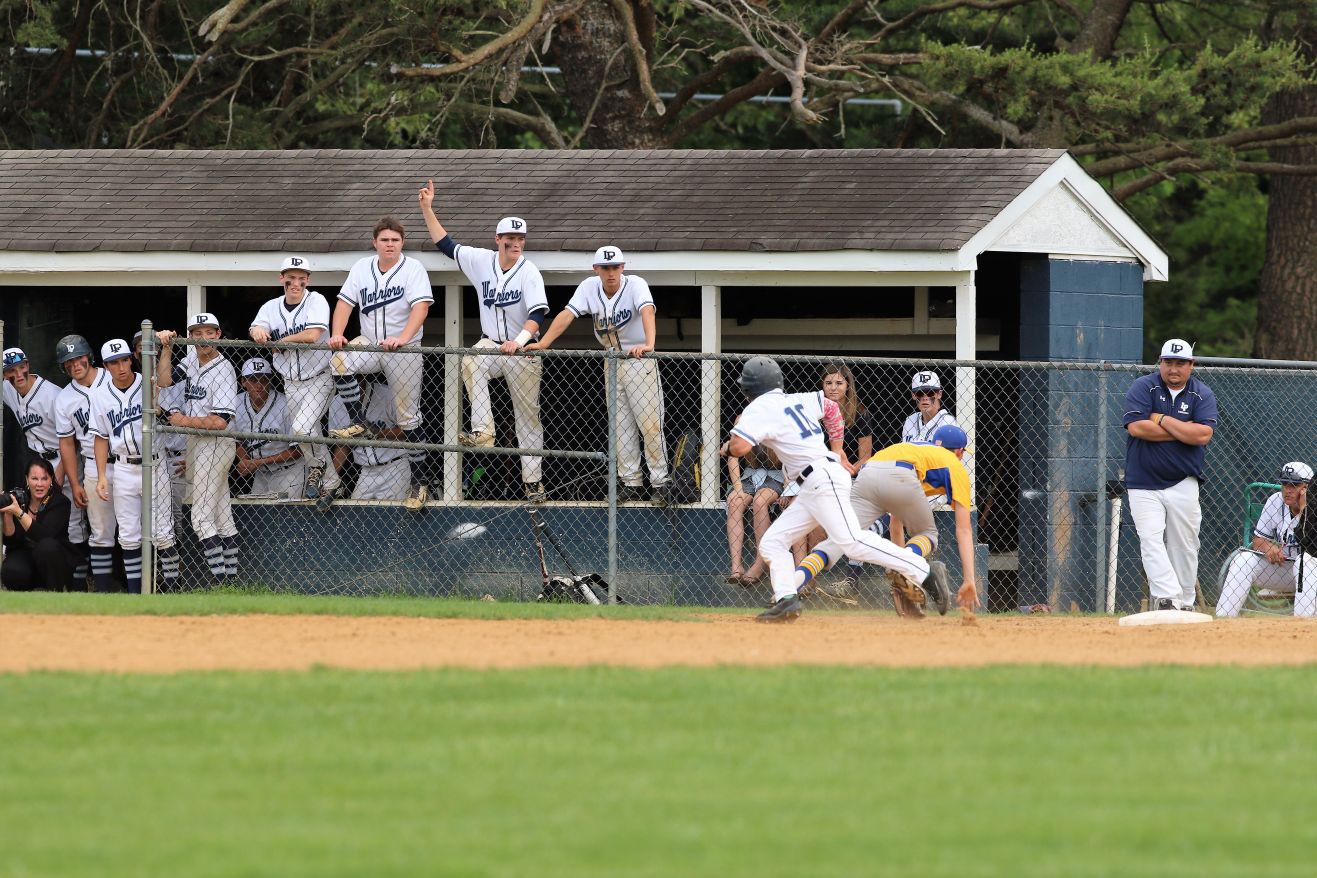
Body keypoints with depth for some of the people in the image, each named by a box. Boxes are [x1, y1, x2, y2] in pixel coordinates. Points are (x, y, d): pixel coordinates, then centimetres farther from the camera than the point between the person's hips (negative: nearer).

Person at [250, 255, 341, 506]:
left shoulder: (316, 301, -11)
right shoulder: (271, 307, 5)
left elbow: (312, 335, -24)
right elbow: (255, 329, -11)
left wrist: (279, 342, -13)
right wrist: (258, 332, -37)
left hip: (318, 379, -6)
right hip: (291, 382, 6)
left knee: (301, 429, -22)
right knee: (305, 435, 8)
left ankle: (317, 467, 1)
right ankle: (329, 481, 23)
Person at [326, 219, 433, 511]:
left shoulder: (413, 269, -10)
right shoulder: (362, 268, 3)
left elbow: (421, 307, -22)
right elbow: (345, 301, 0)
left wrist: (403, 338, -37)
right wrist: (337, 334, -18)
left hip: (405, 350, -3)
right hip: (369, 344, 3)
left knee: (408, 417, 1)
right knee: (339, 361, -28)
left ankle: (419, 482, 11)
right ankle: (359, 424, -16)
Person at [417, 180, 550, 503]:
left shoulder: (529, 272, -14)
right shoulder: (482, 261, -1)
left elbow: (538, 314, -24)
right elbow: (446, 244, 8)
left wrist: (520, 340, -41)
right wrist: (427, 209, 2)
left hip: (523, 352, -2)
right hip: (490, 344, 2)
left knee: (528, 415, 3)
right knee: (470, 362, -33)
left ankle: (533, 480, 12)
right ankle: (482, 432, -35)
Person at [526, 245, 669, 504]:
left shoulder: (635, 285, -20)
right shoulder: (589, 288, -6)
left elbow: (647, 312, -36)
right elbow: (567, 315, -14)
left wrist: (648, 345, -55)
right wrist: (542, 343, -28)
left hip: (640, 359, -5)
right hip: (611, 362, 5)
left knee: (650, 424, -8)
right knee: (621, 426, 7)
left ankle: (660, 484, -2)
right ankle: (632, 483, 13)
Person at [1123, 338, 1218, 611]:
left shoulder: (1202, 395, 3)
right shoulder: (1144, 388, -1)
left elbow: (1202, 435, -12)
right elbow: (1136, 427, -16)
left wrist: (1162, 420, -11)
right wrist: (1184, 431, -11)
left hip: (1182, 484, 2)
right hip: (1144, 484, -2)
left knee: (1184, 547, 4)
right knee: (1151, 541, -16)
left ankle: (1184, 605, 14)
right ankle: (1167, 599, -25)